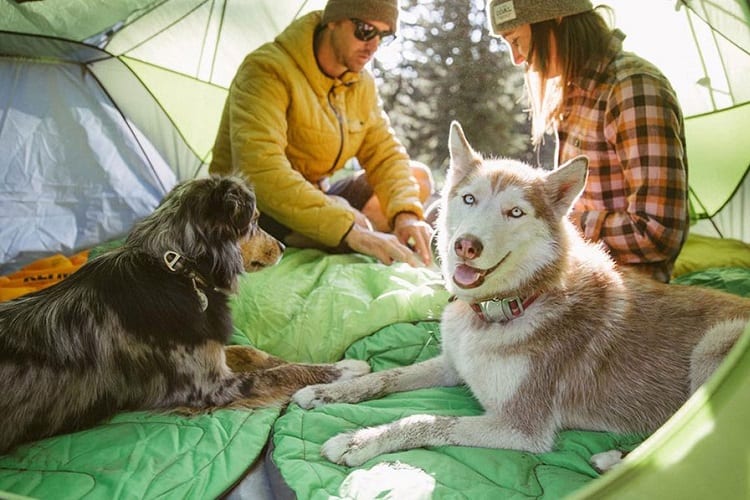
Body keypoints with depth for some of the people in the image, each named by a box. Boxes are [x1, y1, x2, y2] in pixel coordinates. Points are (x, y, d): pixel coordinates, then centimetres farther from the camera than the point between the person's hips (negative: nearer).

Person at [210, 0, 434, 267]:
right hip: (251, 212, -7)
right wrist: (351, 231, -44)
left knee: (418, 176, 0)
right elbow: (261, 173, -37)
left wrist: (406, 213, -24)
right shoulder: (267, 70, -24)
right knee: (343, 220, -35)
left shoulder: (363, 83, 0)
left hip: (313, 198, 8)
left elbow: (385, 154, -2)